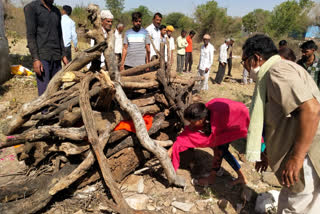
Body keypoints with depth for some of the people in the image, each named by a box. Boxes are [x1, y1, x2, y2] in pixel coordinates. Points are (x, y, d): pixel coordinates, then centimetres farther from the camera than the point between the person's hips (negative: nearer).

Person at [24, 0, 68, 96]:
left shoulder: (56, 11, 17)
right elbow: (30, 35, -7)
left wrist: (64, 55, 12)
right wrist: (35, 59, -15)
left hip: (56, 57, 6)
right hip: (42, 57, -5)